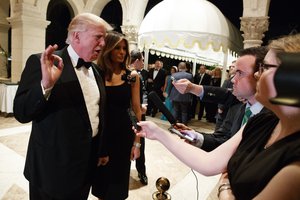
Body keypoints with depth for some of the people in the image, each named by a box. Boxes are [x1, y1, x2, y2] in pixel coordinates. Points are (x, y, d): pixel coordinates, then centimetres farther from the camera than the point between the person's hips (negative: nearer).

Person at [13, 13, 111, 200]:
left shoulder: (96, 70, 6)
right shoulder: (41, 62, -13)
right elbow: (21, 113, -17)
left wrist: (101, 152, 12)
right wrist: (46, 84, -34)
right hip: (55, 166, -5)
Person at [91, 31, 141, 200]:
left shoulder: (132, 76, -3)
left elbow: (137, 109, -3)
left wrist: (137, 142, -5)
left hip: (123, 133, 0)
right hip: (100, 134, 1)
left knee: (117, 180, 16)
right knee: (101, 178, 19)